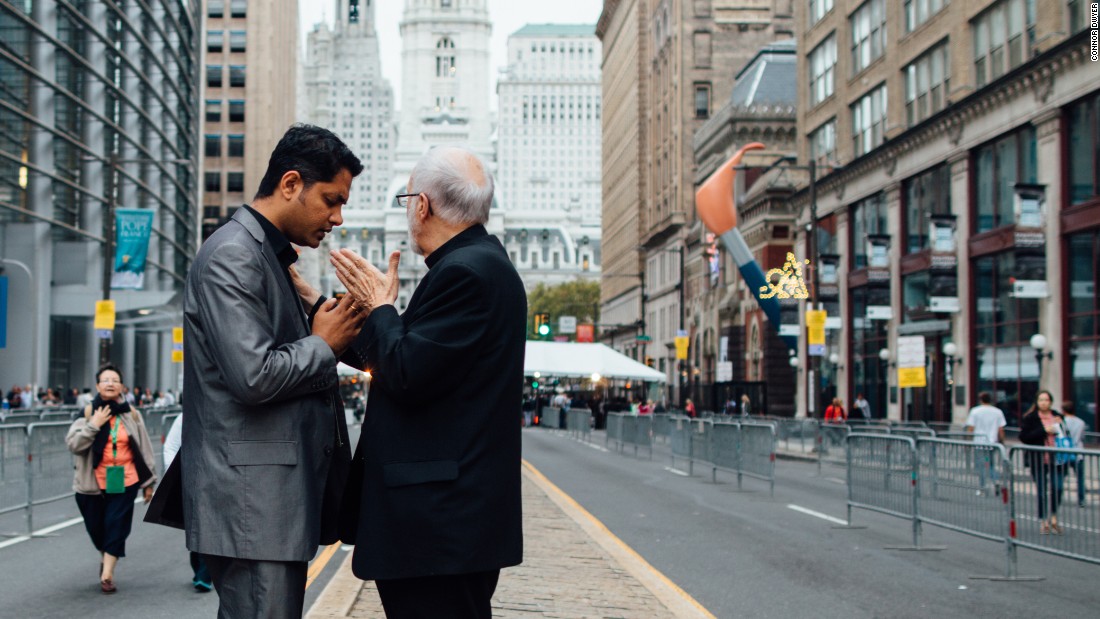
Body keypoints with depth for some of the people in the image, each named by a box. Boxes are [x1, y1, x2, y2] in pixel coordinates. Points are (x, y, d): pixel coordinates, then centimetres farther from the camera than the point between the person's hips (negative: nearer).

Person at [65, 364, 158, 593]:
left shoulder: (131, 414, 4)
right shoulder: (88, 412, 0)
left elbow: (145, 448, 10)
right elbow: (73, 444, -8)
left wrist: (149, 481, 11)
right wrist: (94, 425, -19)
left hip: (125, 480, 0)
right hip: (93, 482, 0)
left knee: (116, 526, -6)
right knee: (96, 527, 8)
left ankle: (107, 574, -1)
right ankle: (106, 558, 37)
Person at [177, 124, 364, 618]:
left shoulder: (274, 257, 19)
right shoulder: (232, 256, -13)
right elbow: (254, 376, -22)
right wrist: (324, 344, -8)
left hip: (280, 500, 10)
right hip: (251, 504, -10)